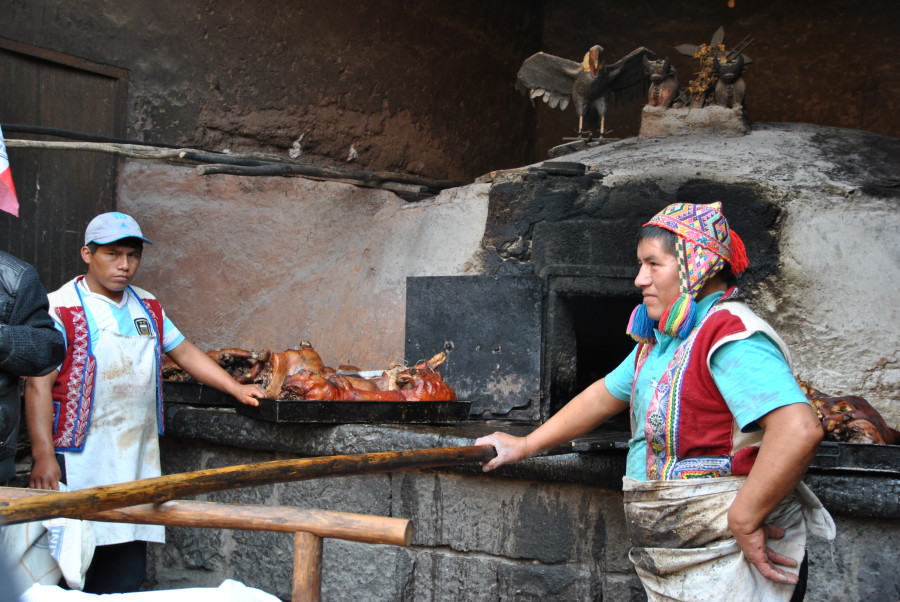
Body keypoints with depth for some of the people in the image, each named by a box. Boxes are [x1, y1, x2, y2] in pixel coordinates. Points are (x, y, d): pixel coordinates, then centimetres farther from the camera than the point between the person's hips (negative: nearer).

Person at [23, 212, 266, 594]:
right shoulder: (61, 310, -7)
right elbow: (39, 386, -12)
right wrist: (43, 456, -19)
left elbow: (182, 351, 22)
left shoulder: (147, 308, 14)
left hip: (137, 460, 6)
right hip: (81, 462, -6)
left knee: (127, 571, 6)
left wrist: (236, 388, 12)